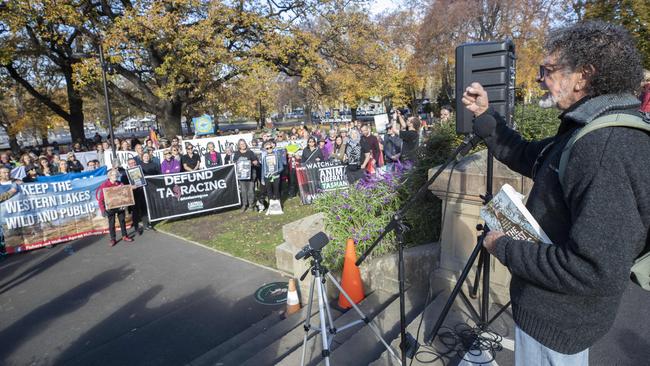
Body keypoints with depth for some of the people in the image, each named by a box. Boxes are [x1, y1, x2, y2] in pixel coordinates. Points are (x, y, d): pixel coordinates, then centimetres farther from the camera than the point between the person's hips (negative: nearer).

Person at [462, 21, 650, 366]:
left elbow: (596, 270, -34)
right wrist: (484, 115, 4)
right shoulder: (591, 132, 2)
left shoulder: (608, 149, -31)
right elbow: (529, 157, 13)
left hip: (556, 318, -9)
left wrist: (504, 248, -23)